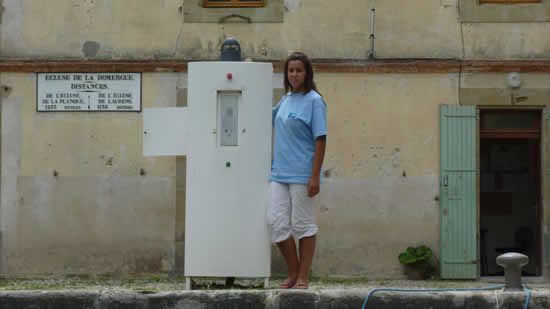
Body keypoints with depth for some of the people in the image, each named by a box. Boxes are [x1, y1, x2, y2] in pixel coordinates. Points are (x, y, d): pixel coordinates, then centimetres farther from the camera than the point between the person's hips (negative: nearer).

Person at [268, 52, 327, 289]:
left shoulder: (314, 101, -7)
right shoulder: (285, 100, 13)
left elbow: (320, 140, -11)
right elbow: (270, 118, 34)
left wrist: (315, 176, -16)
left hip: (302, 174, -7)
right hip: (280, 172, 7)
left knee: (303, 224, 1)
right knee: (276, 221, 3)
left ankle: (302, 277, 8)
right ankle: (293, 272, 16)